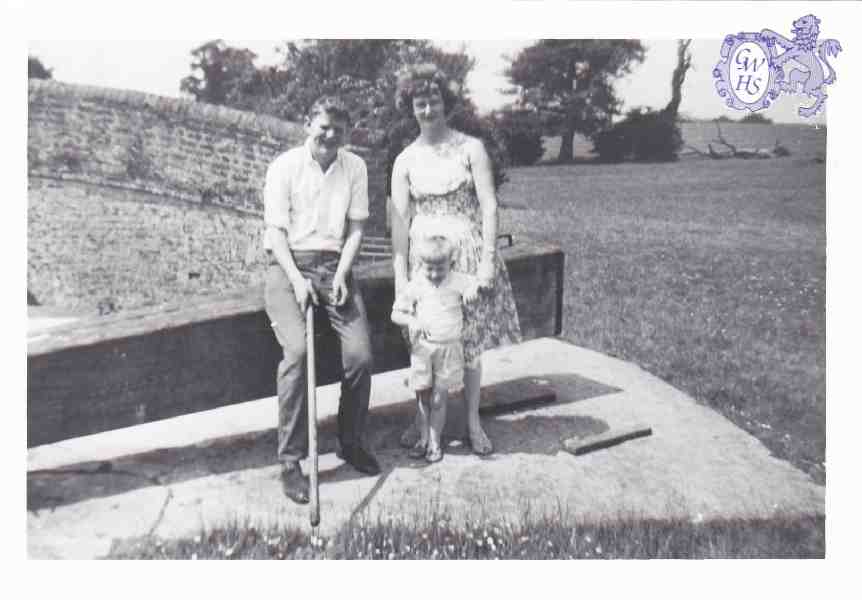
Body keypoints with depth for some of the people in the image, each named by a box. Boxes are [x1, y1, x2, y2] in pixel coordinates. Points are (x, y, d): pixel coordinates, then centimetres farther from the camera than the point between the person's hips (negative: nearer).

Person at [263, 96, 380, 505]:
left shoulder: (354, 167, 8)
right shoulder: (284, 166, -1)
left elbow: (355, 228, 6)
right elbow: (275, 231, -5)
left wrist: (341, 274, -8)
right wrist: (297, 280, -17)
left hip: (334, 265, 3)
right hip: (289, 265, -3)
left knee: (360, 354, -11)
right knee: (297, 350, -24)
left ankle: (351, 443, 13)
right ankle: (290, 460, -13)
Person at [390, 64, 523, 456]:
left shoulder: (471, 148, 0)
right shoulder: (405, 161, 5)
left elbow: (489, 206, -4)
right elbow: (399, 220, 2)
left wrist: (487, 260, -11)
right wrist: (400, 274, -3)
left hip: (467, 252, -1)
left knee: (470, 339, 6)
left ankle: (473, 422, 20)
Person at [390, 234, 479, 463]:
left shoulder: (457, 281, -3)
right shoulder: (414, 286, -3)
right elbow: (396, 313, 0)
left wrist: (472, 291, -22)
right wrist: (412, 321, -20)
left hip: (449, 347, -1)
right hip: (422, 347, 1)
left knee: (439, 399, 4)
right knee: (422, 396, 10)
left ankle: (435, 442, 17)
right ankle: (423, 438, 26)